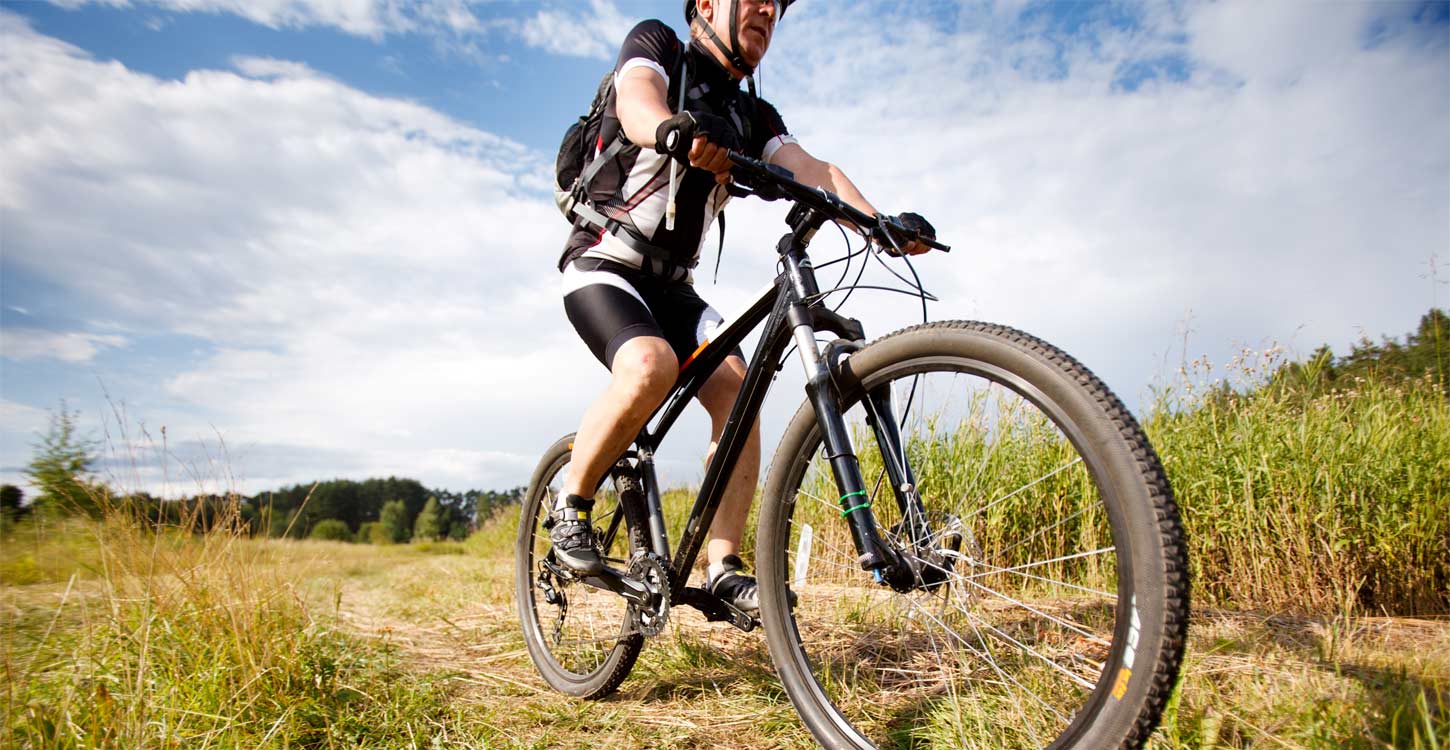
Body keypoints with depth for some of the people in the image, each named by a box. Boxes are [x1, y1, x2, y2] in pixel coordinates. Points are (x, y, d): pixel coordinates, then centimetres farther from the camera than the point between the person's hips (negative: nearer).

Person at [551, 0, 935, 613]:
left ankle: (723, 568, -11)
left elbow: (810, 169, -2)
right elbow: (636, 101, -23)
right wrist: (674, 128, -48)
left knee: (736, 388, -16)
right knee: (651, 364, -32)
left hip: (671, 284, 5)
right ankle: (571, 506, -9)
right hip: (604, 262, -5)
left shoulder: (753, 115, 14)